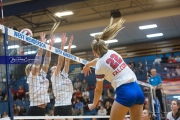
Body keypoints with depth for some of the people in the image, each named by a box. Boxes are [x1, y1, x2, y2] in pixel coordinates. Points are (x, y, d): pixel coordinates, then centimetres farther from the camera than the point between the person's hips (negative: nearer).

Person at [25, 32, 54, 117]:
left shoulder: (42, 76, 12)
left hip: (42, 111, 8)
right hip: (33, 111, -8)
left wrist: (50, 46, 0)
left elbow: (46, 62, 7)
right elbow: (37, 61, -16)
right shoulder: (32, 77, -6)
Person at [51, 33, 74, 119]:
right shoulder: (54, 77, -1)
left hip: (68, 107, 7)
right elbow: (60, 61, -10)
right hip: (59, 108, -7)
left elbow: (67, 60, 10)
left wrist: (69, 45, 6)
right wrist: (62, 44, -12)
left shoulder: (64, 75, 15)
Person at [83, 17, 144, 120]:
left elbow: (98, 90, 6)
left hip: (124, 92, -7)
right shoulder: (112, 52, 13)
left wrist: (94, 104, 23)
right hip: (137, 90, 7)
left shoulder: (100, 66, -4)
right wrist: (88, 64, 56)